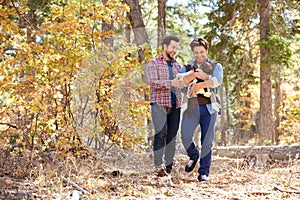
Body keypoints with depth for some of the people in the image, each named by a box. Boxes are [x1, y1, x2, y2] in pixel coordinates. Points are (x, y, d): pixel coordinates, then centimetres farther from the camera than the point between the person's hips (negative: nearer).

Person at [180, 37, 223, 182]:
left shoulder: (216, 66, 8)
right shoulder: (188, 67, 14)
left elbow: (218, 81, -13)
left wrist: (201, 84, -32)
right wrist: (198, 74, -17)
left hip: (209, 108, -1)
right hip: (192, 107, 1)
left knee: (207, 141, -3)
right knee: (185, 136, -14)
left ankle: (203, 172, 4)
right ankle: (193, 156, 17)